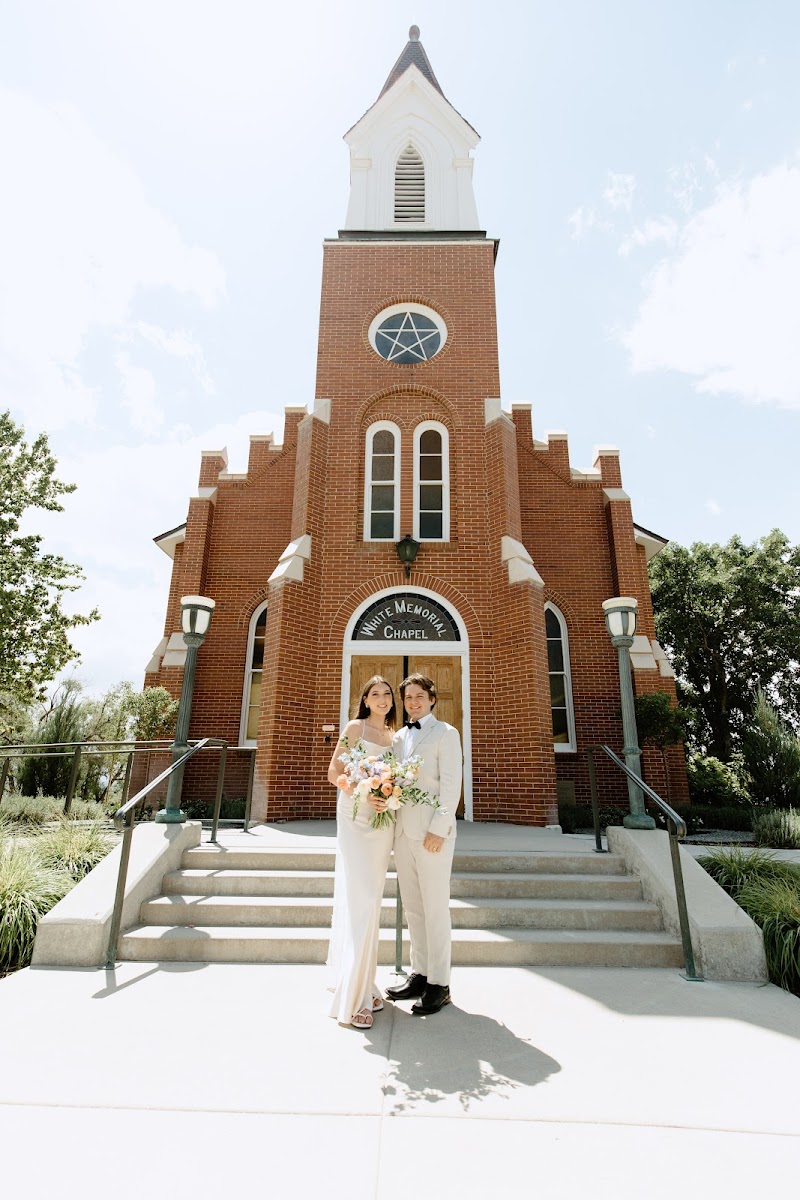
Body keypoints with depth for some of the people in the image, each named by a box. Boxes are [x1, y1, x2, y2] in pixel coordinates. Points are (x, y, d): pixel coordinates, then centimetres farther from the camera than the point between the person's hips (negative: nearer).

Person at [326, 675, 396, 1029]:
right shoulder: (355, 727, -4)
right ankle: (350, 998, -1)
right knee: (361, 901, -10)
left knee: (370, 901, 13)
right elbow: (334, 772, -7)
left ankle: (362, 983, 26)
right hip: (355, 819, -6)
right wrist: (363, 795, -20)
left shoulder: (394, 735, 13)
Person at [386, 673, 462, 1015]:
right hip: (403, 831, 6)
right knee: (412, 907, 14)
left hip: (432, 832, -6)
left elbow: (451, 784, -10)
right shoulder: (398, 737, 16)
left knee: (435, 908, 3)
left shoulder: (445, 733, -3)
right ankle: (419, 974, 27)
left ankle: (439, 985, 15)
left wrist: (439, 829, -16)